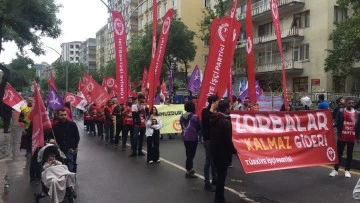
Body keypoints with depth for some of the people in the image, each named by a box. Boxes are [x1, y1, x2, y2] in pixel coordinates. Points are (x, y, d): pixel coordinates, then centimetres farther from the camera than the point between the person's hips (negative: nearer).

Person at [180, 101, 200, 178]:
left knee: (188, 153, 19)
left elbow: (182, 126, 9)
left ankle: (190, 169, 32)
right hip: (192, 137, -7)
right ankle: (188, 172, 4)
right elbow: (199, 127, -8)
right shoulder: (194, 117, -15)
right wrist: (196, 131, 11)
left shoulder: (182, 117, 4)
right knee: (191, 154, 0)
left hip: (185, 137, 7)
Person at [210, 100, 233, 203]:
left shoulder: (213, 119, 7)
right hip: (223, 152, -9)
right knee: (222, 175, 1)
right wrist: (233, 150, -8)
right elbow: (229, 139, -21)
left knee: (219, 173, 19)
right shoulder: (226, 122, -21)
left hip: (214, 150, 9)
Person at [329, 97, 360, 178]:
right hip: (342, 137, -2)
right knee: (339, 153, 4)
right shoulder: (341, 112, -2)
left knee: (349, 154, 9)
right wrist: (338, 133, -14)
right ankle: (335, 169, 12)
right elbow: (337, 123, -4)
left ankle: (347, 170, 18)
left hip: (352, 137, 2)